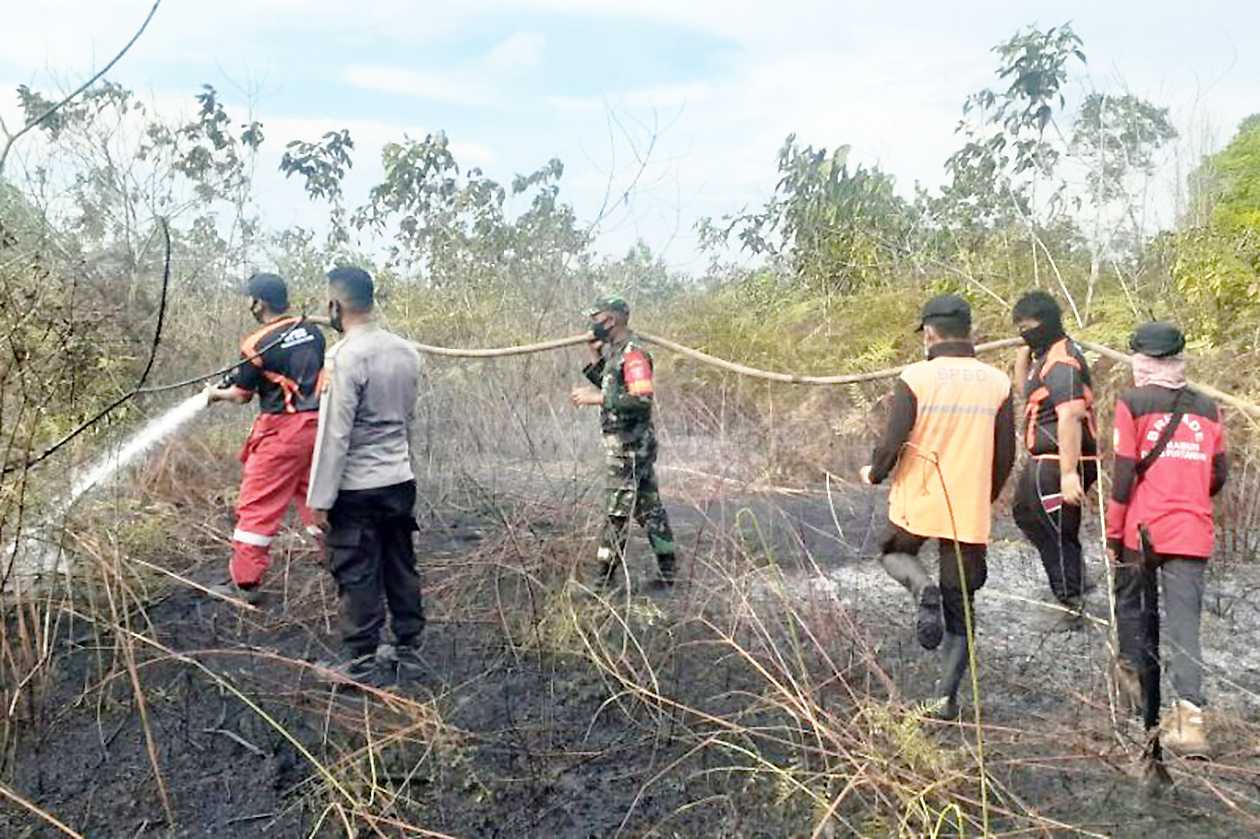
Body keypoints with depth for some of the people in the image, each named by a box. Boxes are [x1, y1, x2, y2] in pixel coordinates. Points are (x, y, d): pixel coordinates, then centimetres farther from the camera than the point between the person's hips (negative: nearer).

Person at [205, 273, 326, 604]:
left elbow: (241, 395, 1)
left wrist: (215, 394, 21)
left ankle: (244, 582, 7)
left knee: (258, 505, 3)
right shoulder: (312, 331, 6)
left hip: (282, 430, -6)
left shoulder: (257, 345, -9)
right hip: (318, 424, 6)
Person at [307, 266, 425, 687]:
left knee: (358, 577, 5)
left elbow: (334, 434, -18)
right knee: (401, 570, 14)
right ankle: (409, 653, 24)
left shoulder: (345, 356, -17)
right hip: (400, 480, 7)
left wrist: (320, 499, -13)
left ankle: (362, 664, 15)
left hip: (357, 488, -7)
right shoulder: (406, 351, 4)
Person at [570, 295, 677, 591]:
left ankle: (605, 576, 4)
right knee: (649, 507, 13)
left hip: (630, 445, -10)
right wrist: (594, 358, 14)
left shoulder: (632, 353, -17)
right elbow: (610, 389, 26)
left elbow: (642, 399, -26)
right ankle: (667, 570, 21)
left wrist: (597, 398, -24)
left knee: (618, 510, -4)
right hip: (628, 444, 10)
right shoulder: (616, 351, 13)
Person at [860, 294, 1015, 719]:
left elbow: (892, 443, -13)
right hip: (971, 512, 3)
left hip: (917, 501, -3)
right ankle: (947, 696, 10)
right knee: (960, 607, 14)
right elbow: (1006, 457, 5)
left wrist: (874, 474, 8)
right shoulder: (998, 383, 2)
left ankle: (923, 589, -5)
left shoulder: (915, 377, -9)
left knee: (894, 552, 27)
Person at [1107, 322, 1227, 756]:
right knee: (1185, 622, 1)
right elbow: (1218, 476, 13)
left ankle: (1137, 678, 28)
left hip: (1143, 529, -3)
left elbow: (1123, 476, -9)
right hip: (1193, 534, 3)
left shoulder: (1132, 404, -6)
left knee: (1132, 602, 18)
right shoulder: (1207, 409, 7)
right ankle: (1189, 716, -8)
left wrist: (1112, 533, -1)